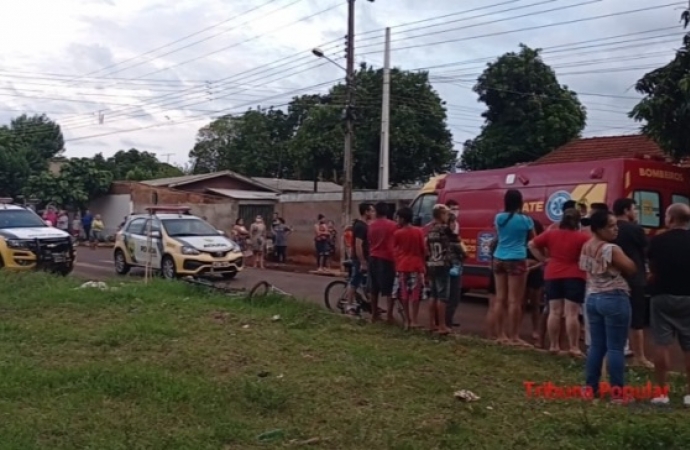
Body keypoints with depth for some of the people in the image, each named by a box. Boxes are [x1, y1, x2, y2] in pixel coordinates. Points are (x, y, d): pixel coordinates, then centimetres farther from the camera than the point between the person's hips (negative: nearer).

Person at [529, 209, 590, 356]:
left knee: (554, 312, 8)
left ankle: (553, 346, 13)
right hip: (575, 277, -4)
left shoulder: (551, 234, 3)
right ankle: (573, 348, -1)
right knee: (572, 313, -3)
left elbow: (532, 244, 7)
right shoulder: (583, 237, -9)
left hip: (552, 275, 4)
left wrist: (543, 260, 7)